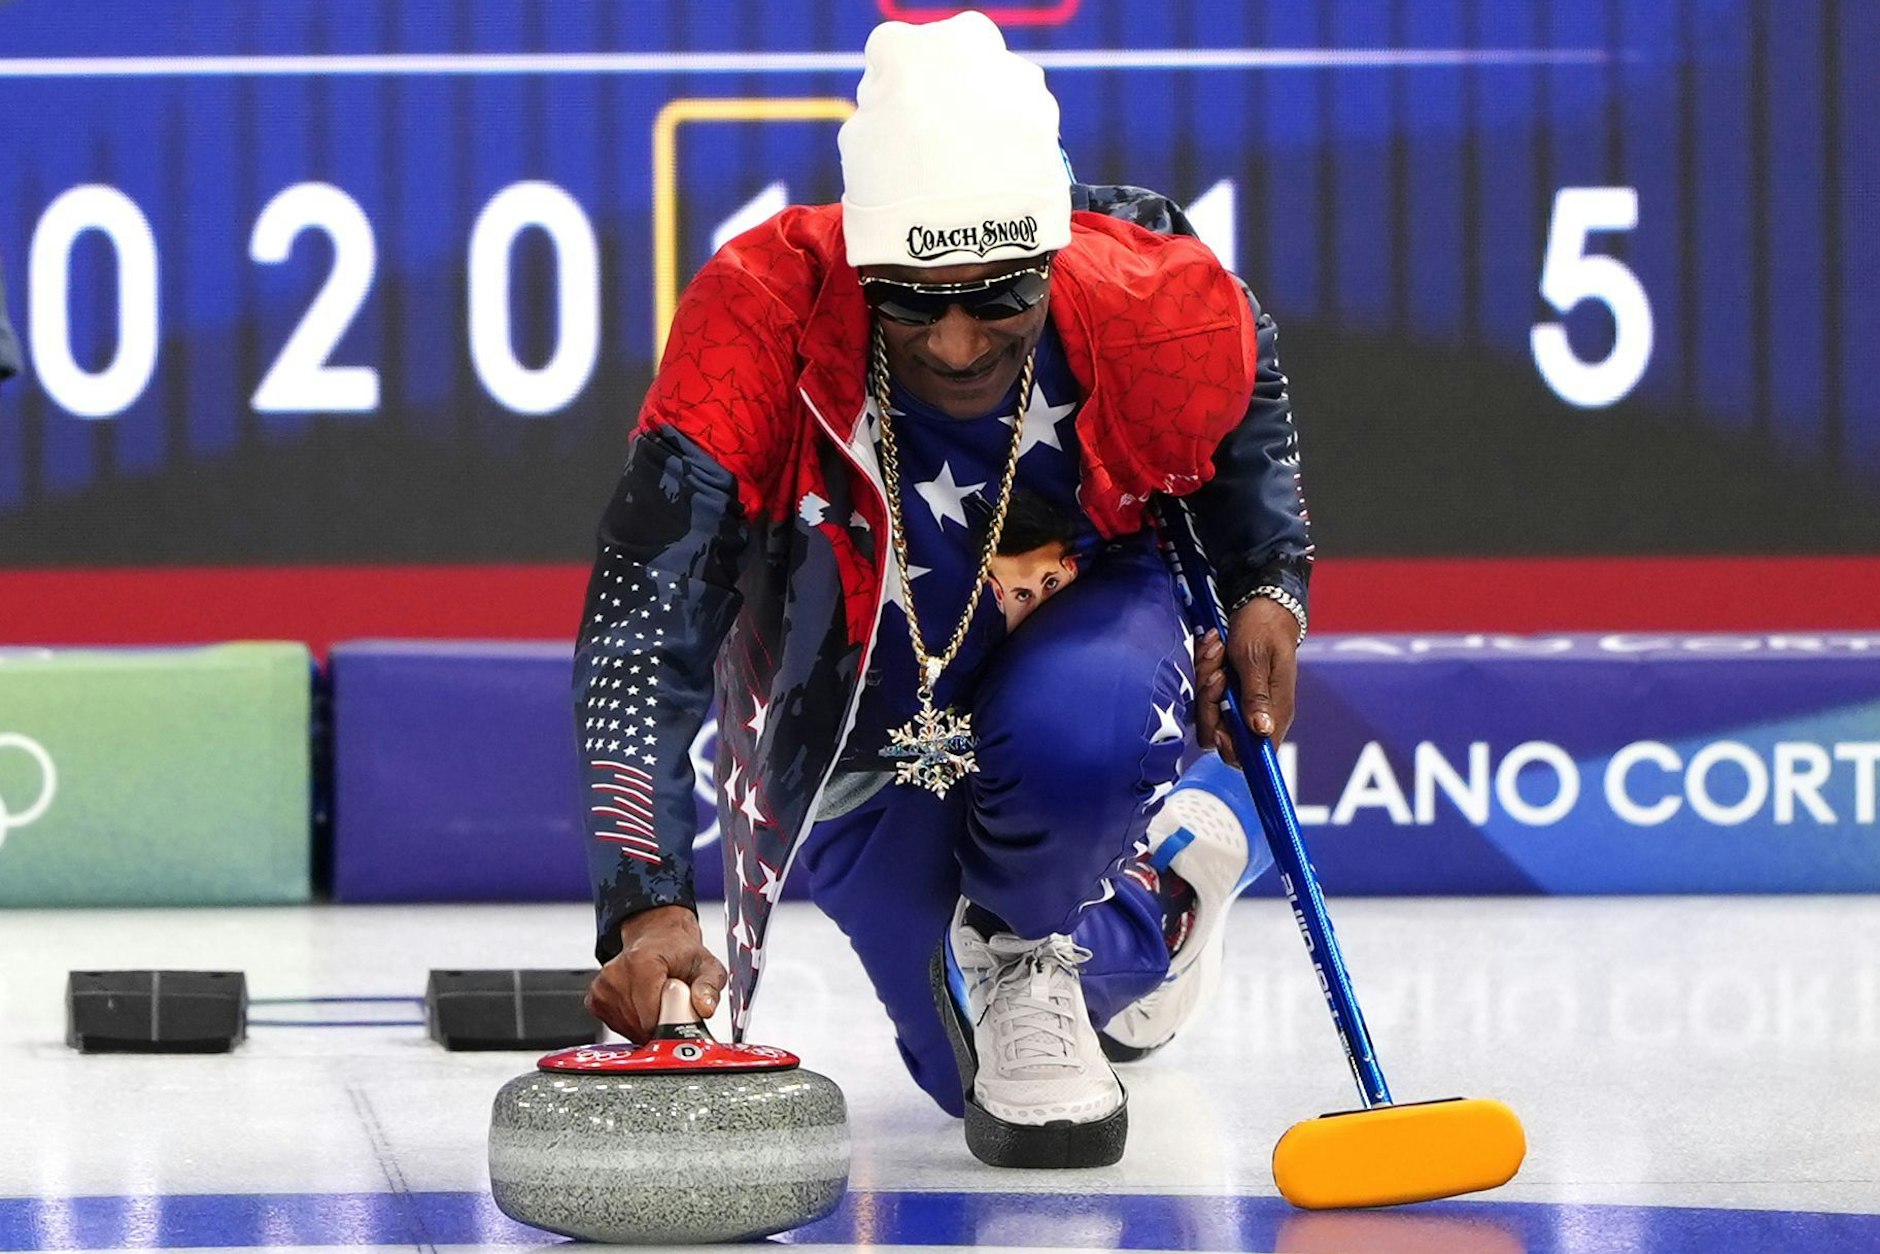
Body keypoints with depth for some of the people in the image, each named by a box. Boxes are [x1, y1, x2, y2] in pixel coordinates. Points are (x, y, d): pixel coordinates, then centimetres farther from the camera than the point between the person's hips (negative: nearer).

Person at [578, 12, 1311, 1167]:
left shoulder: (1163, 304, -27)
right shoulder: (759, 318, -35)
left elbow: (1246, 395, 1)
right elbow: (641, 634, -37)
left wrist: (1270, 585, -11)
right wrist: (648, 910, -47)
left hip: (1089, 632, -1)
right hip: (866, 740, 1)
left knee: (1078, 729, -37)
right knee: (987, 1077, -1)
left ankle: (1025, 946, -3)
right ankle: (1159, 868, 31)